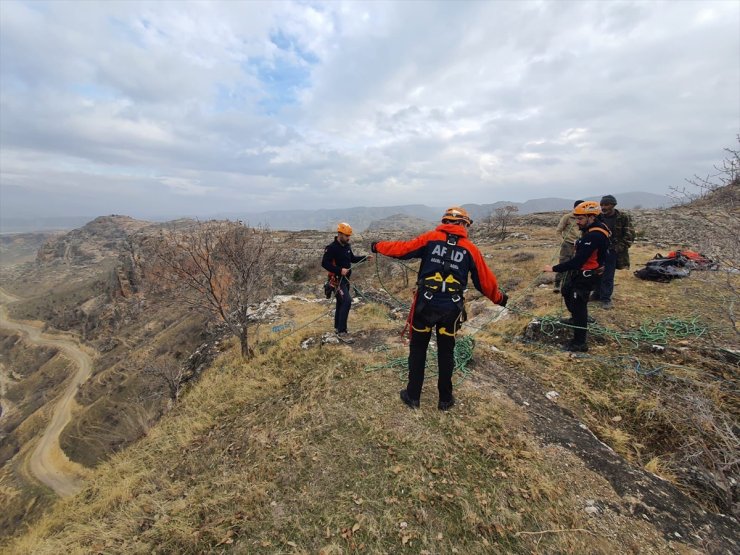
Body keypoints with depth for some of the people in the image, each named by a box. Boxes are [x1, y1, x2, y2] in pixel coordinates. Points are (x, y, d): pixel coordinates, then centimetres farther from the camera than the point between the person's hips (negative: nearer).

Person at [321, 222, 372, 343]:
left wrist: (365, 258, 6)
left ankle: (337, 327, 32)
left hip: (345, 278, 9)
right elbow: (324, 263, -21)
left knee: (341, 302, 16)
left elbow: (352, 259, 20)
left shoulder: (347, 246, 7)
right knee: (347, 301, -20)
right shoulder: (331, 248, -17)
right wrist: (340, 270, -28)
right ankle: (342, 332, -14)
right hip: (336, 279, -9)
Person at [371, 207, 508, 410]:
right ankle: (445, 399, 30)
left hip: (425, 304, -1)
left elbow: (402, 248, 2)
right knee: (446, 353, 18)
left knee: (417, 350, 15)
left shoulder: (430, 238, 0)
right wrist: (499, 298, 26)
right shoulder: (470, 248, 3)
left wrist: (378, 246, 18)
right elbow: (485, 280, 9)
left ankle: (413, 396, 25)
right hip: (451, 309, 1)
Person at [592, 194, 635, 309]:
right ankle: (597, 294, 27)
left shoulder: (623, 217, -4)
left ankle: (606, 299, 9)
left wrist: (619, 248, -14)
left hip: (612, 251, -3)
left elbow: (629, 235, -5)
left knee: (608, 276, -1)